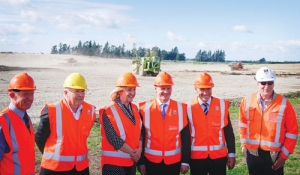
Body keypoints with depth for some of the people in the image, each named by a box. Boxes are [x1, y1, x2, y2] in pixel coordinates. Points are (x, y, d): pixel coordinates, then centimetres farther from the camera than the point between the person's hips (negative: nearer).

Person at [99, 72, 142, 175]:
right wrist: (132, 152, -11)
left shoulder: (134, 109, 9)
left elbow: (139, 131, 10)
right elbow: (113, 138, -17)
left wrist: (139, 148, -8)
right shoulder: (109, 111, -12)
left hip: (132, 161, 6)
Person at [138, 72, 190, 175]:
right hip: (151, 162, -1)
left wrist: (185, 162, -1)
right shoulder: (144, 109, -3)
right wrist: (140, 162, -2)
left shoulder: (181, 109, 0)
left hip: (174, 162, 1)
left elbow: (186, 138, 1)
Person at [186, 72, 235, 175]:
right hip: (197, 158, -1)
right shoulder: (188, 108, -3)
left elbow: (229, 132, 3)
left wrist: (231, 154, 1)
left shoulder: (222, 106, 1)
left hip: (219, 156, 1)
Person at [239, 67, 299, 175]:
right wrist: (244, 144, 9)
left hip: (274, 154, -2)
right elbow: (243, 124, 13)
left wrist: (284, 155, -6)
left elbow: (292, 132, -4)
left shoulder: (284, 103, -8)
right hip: (252, 153, 3)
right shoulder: (247, 101, -1)